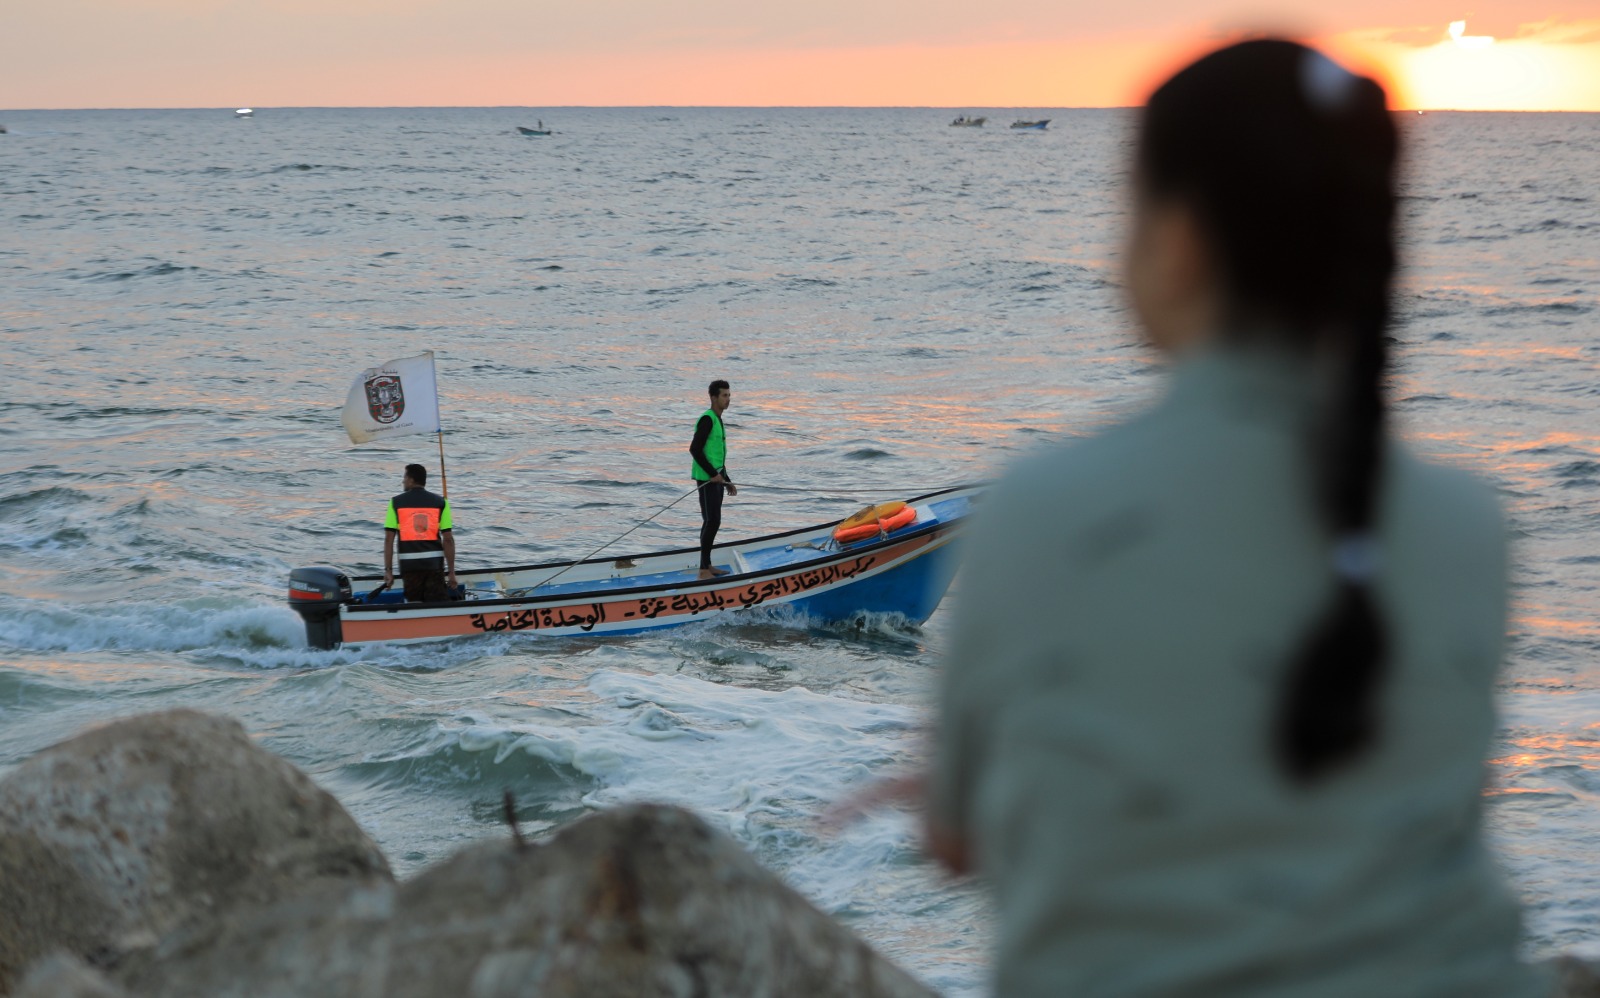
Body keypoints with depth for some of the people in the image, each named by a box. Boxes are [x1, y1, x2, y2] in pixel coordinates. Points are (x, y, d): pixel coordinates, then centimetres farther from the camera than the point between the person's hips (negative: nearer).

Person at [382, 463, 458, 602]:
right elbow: (448, 540, -3)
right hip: (434, 562, 0)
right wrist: (451, 571, 1)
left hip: (409, 563, 0)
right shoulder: (440, 503, 2)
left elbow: (389, 539, -2)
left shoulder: (396, 503, 2)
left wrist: (388, 570, 1)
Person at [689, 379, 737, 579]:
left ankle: (707, 565, 18)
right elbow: (695, 449, -21)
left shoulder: (718, 420, 17)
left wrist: (727, 481, 21)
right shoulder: (707, 419, -13)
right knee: (712, 521, -12)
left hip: (716, 478, 10)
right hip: (706, 479, -10)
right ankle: (704, 570, -12)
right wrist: (713, 474, -19)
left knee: (713, 522, 12)